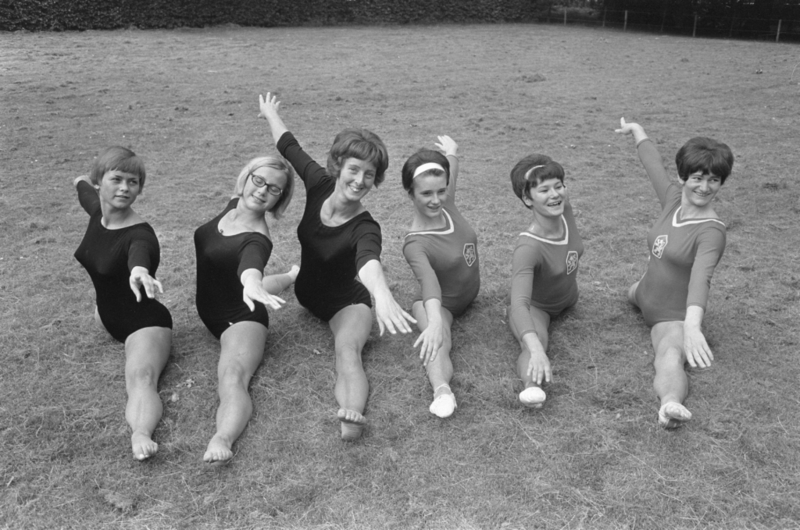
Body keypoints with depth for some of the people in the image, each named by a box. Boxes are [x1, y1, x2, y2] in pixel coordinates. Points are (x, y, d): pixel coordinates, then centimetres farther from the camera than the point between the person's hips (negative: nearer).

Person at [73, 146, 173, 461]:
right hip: (112, 316, 10)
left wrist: (139, 273, -76)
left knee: (141, 378, -38)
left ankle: (141, 434, -64)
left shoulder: (140, 235, -29)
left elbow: (138, 257, -56)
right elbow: (83, 184, 17)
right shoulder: (97, 211, -9)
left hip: (145, 322, -10)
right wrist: (81, 181, 38)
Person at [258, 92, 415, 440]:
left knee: (348, 350, -34)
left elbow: (368, 260, -54)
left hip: (348, 300, -10)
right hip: (308, 290, 10)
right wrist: (270, 114, 18)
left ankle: (353, 413, -58)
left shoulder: (365, 227, -30)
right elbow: (289, 145, 1)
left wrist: (383, 295, -76)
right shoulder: (319, 184, -16)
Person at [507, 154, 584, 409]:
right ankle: (531, 385, -61)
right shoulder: (528, 248, -40)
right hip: (534, 306, -10)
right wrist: (535, 349, -67)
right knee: (535, 341, -37)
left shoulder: (564, 206, -22)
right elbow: (519, 302, -51)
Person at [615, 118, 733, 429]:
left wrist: (692, 325, -58)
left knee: (670, 359, -39)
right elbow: (653, 163, 11)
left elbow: (701, 277, -41)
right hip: (648, 298, 9)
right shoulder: (673, 199, -5)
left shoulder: (711, 232, -25)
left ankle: (670, 403, -68)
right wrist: (635, 129, 29)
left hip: (674, 318, -9)